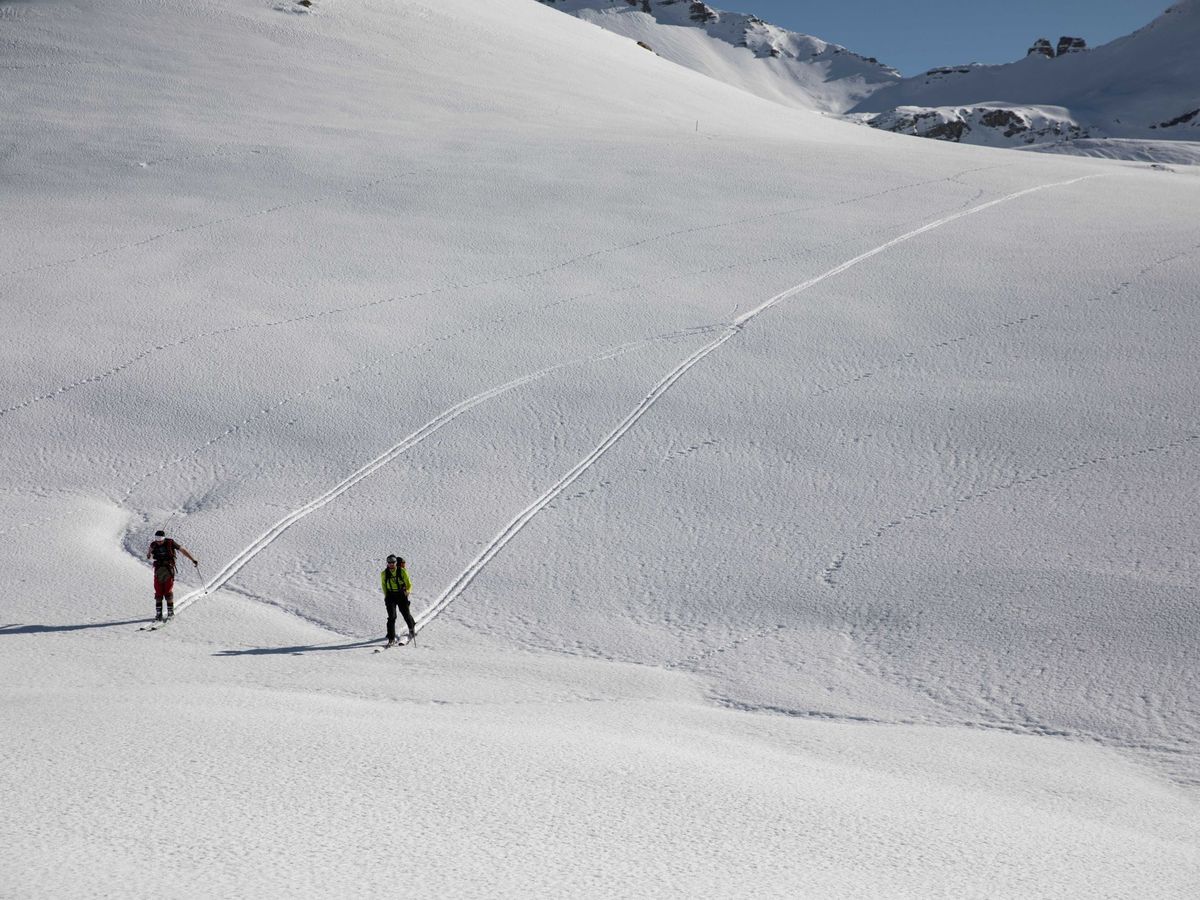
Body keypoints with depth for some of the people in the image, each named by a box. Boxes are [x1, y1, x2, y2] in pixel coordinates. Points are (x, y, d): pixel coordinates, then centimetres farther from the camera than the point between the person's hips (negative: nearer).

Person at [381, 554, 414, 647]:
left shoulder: (402, 572, -7)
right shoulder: (384, 574, -1)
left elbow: (409, 584, 2)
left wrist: (407, 591, -14)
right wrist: (386, 595, 10)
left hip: (401, 595, -1)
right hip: (390, 596, 1)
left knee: (406, 614, 6)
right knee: (391, 617, -10)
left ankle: (412, 628, 38)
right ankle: (391, 638, -7)